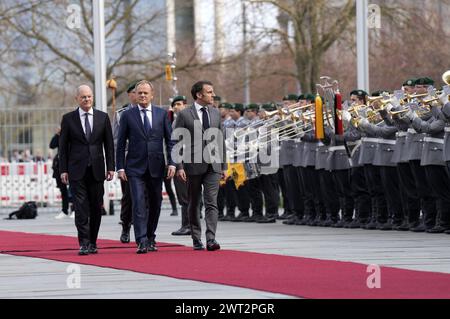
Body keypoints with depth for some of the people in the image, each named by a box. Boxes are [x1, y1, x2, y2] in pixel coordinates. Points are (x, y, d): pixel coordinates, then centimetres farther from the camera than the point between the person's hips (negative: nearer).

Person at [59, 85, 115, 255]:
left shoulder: (103, 117, 7)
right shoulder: (68, 119, 3)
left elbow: (109, 144, 8)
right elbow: (63, 146, 4)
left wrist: (110, 167, 1)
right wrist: (63, 170, -3)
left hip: (96, 170, 2)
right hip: (77, 170, -2)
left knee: (96, 208, 5)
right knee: (81, 208, -9)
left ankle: (92, 242, 15)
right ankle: (84, 243, -11)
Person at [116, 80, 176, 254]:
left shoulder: (162, 114, 7)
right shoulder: (127, 115, 3)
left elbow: (170, 140, 7)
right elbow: (121, 143, 4)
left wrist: (172, 163, -4)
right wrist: (120, 167, -4)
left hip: (156, 167, 2)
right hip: (135, 168, -2)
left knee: (155, 204, 9)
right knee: (139, 204, -12)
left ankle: (150, 238, 24)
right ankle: (141, 242, -16)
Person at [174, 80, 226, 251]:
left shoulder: (215, 113, 12)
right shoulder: (184, 115, -2)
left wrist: (224, 165, 13)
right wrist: (179, 166, -11)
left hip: (213, 166, 2)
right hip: (193, 166, -2)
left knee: (211, 203, -9)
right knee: (193, 204, 7)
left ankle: (211, 239, -16)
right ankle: (196, 239, 17)